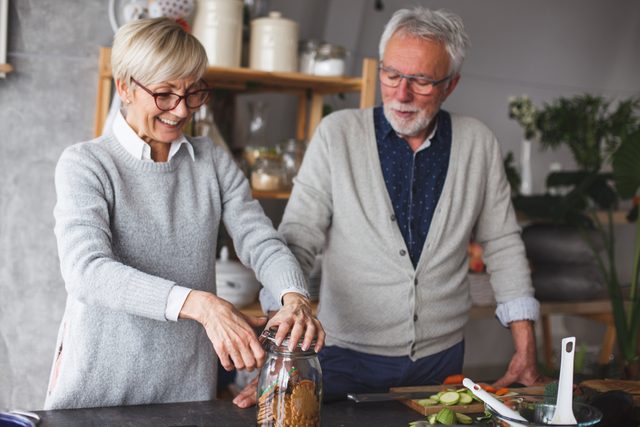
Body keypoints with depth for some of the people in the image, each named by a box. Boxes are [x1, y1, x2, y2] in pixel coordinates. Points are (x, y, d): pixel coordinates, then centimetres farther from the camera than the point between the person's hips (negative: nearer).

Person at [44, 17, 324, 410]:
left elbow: (262, 242, -3)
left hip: (189, 382, 3)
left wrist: (295, 297, -26)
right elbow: (87, 271, -22)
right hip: (98, 384, -3)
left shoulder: (214, 162, 5)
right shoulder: (85, 164, -8)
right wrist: (200, 304, -34)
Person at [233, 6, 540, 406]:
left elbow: (503, 244, 5)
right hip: (347, 357, -2)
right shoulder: (338, 133, -8)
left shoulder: (478, 144, -2)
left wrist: (525, 346, 1)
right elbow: (297, 239, -10)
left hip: (442, 355, 2)